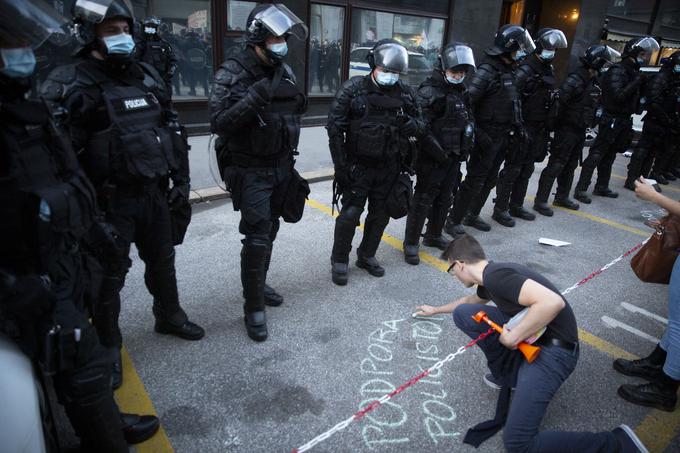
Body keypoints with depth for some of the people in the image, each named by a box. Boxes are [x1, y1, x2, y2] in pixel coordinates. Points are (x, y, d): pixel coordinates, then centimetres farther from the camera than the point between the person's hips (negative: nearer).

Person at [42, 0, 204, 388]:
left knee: (162, 261, 20)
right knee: (111, 274, 7)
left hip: (155, 193, 5)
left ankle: (169, 316, 42)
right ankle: (108, 346, 26)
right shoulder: (70, 83, -9)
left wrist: (181, 179, 8)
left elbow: (173, 131, 13)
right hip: (111, 201, -5)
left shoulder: (147, 76, 9)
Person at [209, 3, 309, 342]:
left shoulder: (285, 71, 8)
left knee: (269, 234, 14)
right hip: (251, 171, -6)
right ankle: (254, 307, 7)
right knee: (257, 238, -8)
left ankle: (258, 286, 34)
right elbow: (218, 123, -19)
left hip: (281, 168, 6)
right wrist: (254, 98, -26)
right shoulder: (232, 73, -10)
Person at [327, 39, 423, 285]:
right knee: (350, 214, -4)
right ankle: (339, 261, 16)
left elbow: (421, 125, 8)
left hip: (389, 168, 4)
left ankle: (367, 256, 33)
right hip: (358, 166, -4)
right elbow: (335, 128, -10)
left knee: (381, 214, 13)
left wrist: (411, 124, -17)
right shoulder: (353, 89, -9)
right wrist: (340, 166, -13)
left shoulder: (405, 93, 2)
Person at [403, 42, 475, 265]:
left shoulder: (462, 92, 12)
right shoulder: (428, 92, -15)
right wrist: (437, 151, -22)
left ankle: (433, 236, 35)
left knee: (445, 199, 17)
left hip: (453, 157, 8)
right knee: (423, 200, -2)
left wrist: (465, 147, 12)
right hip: (432, 159, -8)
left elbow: (469, 119, 22)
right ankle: (411, 243, 9)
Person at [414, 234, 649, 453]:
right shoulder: (488, 276, 10)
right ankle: (507, 375, 13)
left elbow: (553, 302, -35)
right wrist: (436, 310, 47)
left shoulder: (496, 275, -21)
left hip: (552, 351, -9)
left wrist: (512, 337, -24)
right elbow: (472, 300, 35)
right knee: (463, 313, 4)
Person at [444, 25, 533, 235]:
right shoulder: (487, 71, -16)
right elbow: (466, 102, -24)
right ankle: (453, 221, 7)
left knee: (490, 179, 16)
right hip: (487, 137, -9)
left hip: (503, 137, 9)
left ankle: (472, 215, 30)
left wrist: (518, 127, 13)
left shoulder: (508, 71, 11)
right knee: (474, 180, -3)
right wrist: (476, 131, -24)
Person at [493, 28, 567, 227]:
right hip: (523, 128, -9)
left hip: (539, 130, 9)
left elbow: (550, 101, 19)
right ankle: (500, 209, 5)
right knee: (512, 169, -4)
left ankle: (516, 205, 25)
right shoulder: (525, 70, -14)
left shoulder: (549, 71, 13)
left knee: (527, 170, 14)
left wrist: (548, 127, 16)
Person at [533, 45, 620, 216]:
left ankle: (562, 197, 29)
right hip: (567, 129, -9)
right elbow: (559, 101, -23)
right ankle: (540, 200, -2)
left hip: (580, 131, 9)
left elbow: (592, 105, 17)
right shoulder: (574, 80, -18)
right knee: (556, 165, -7)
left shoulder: (593, 82, 10)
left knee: (570, 166, 16)